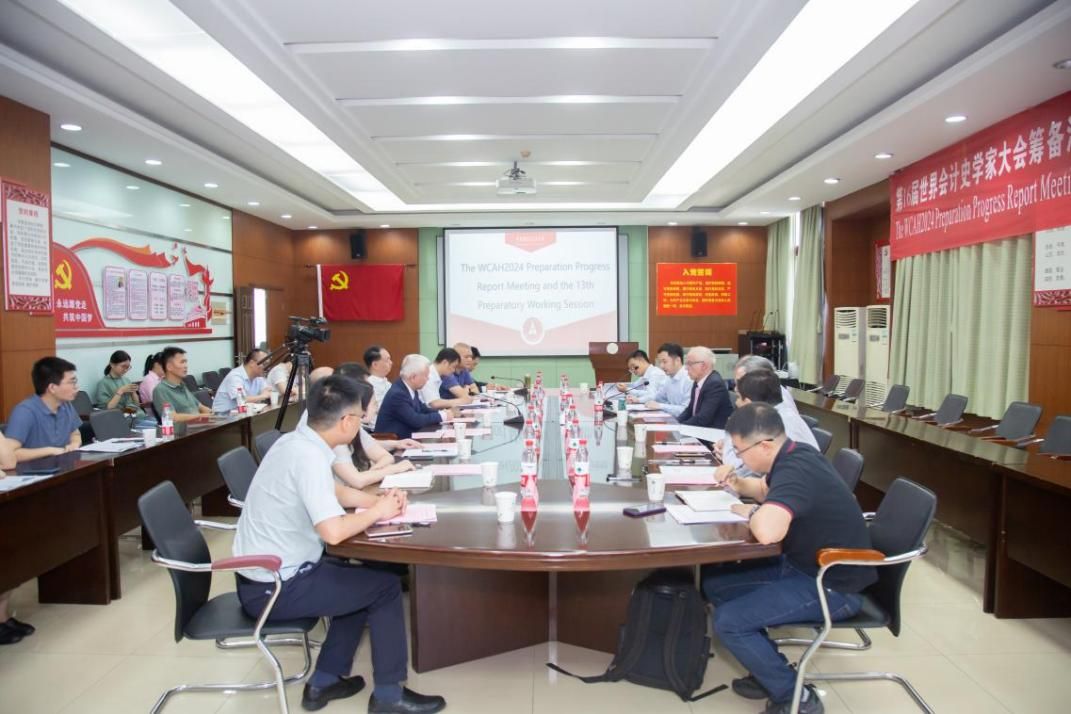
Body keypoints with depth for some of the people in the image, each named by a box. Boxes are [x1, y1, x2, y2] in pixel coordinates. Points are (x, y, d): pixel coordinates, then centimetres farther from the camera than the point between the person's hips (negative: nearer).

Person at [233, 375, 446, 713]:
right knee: (386, 586, 2)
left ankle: (325, 681, 28)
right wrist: (377, 512, -15)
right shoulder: (309, 456, -26)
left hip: (264, 573, 9)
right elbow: (333, 532, -33)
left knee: (362, 578, 23)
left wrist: (379, 500, 4)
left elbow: (335, 492, 18)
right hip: (275, 587, -9)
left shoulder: (296, 441, 3)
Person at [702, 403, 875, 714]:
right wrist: (738, 484, 1)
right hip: (802, 563, 10)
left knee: (728, 621, -17)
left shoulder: (795, 471, -29)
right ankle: (770, 670, 19)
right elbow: (767, 490, 22)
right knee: (715, 582, 8)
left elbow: (767, 531, -46)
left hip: (833, 586, -10)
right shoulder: (794, 456, 0)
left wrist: (751, 512, -23)